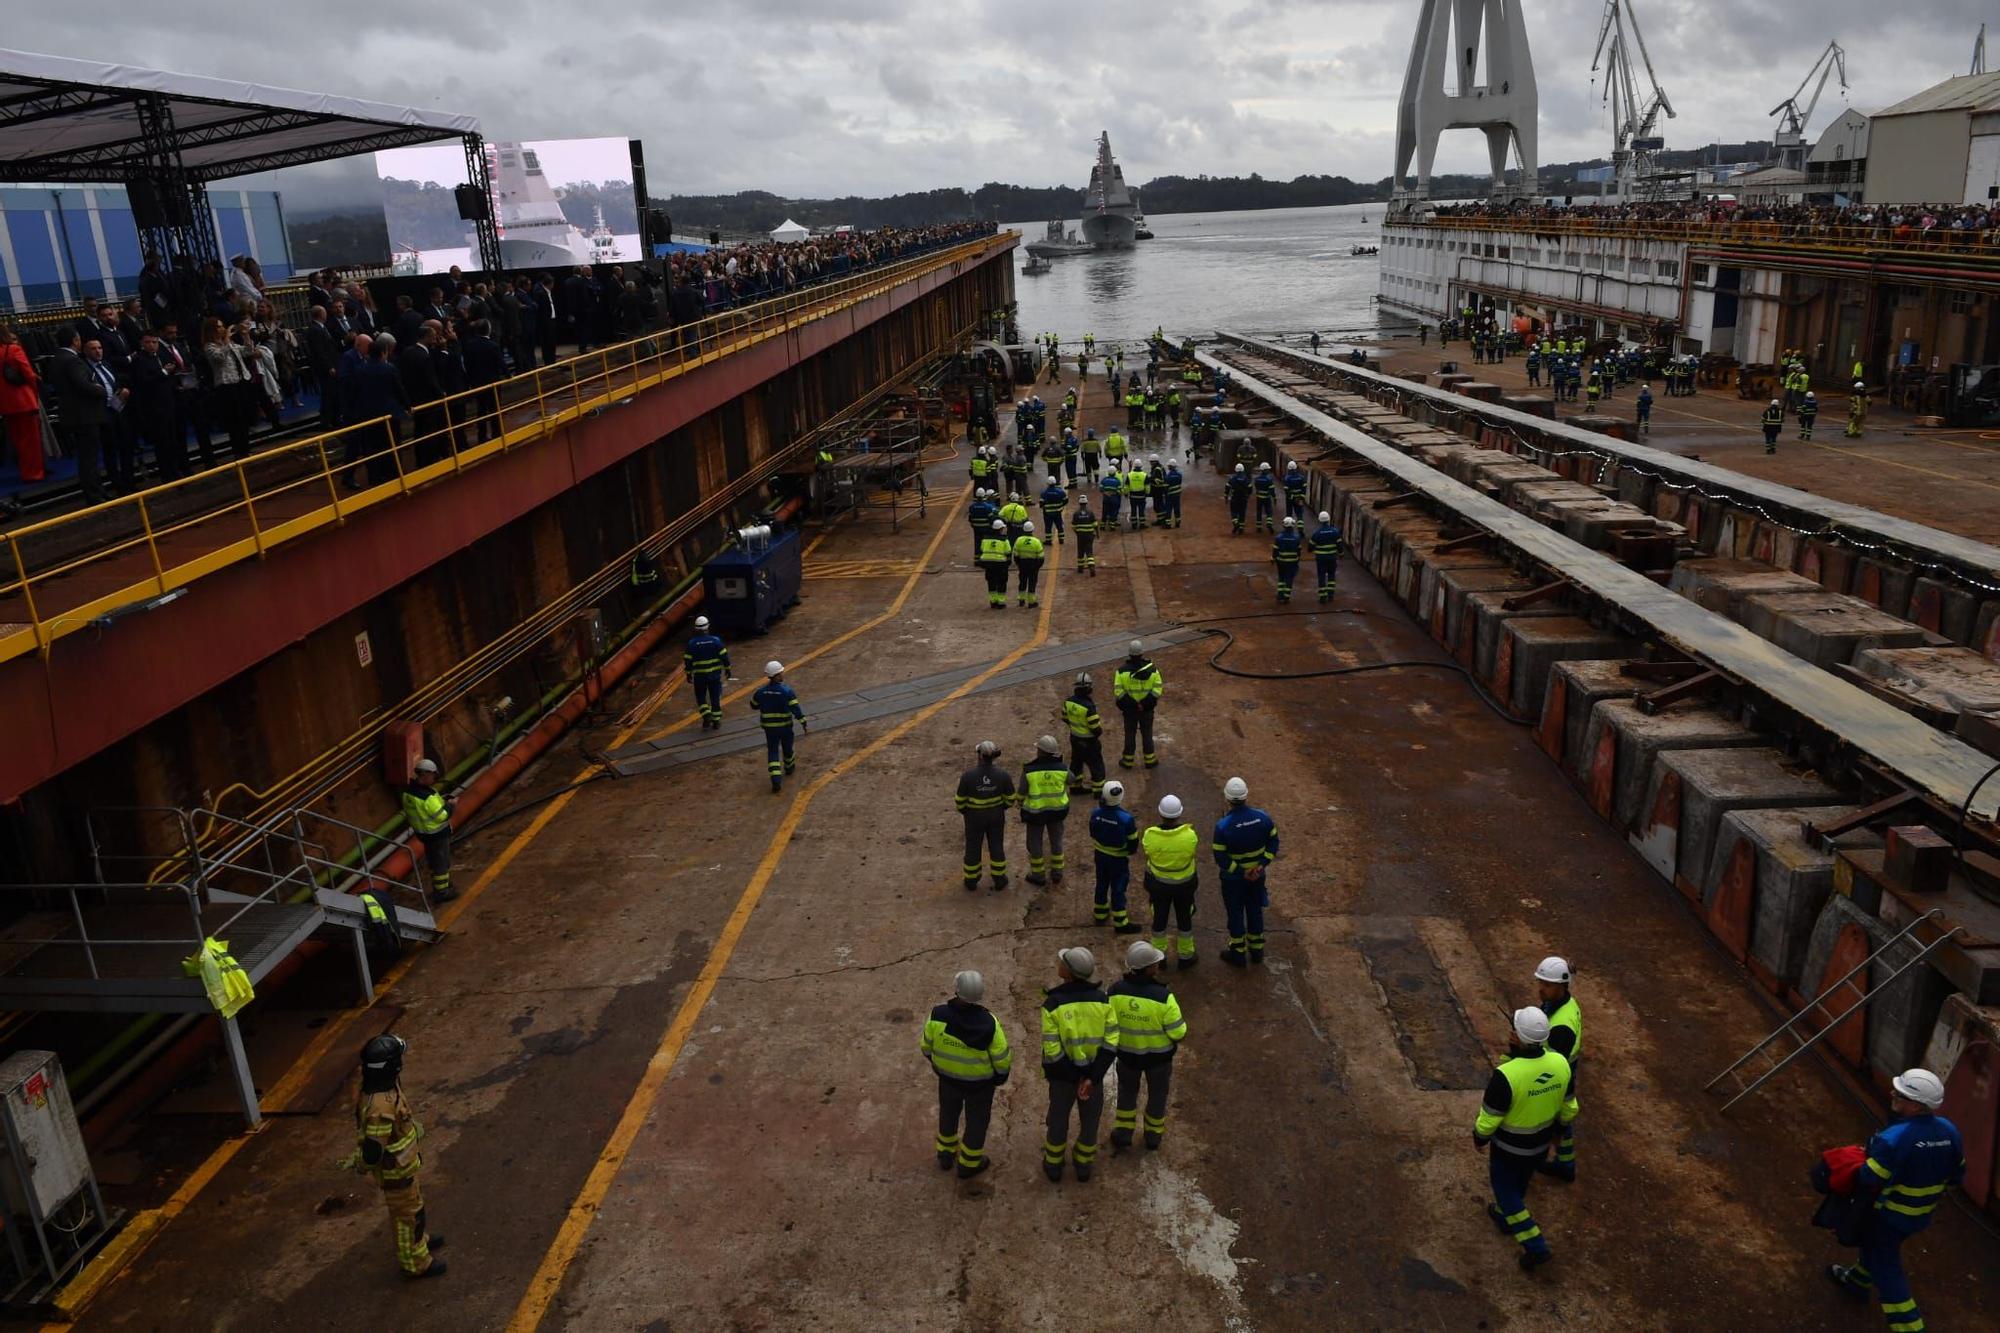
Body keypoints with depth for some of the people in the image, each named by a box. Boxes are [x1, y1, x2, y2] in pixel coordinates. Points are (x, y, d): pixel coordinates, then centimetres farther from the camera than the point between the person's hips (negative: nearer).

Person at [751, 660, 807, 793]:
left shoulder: (761, 691, -7)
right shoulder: (787, 691, -18)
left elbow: (753, 705, 8)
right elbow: (796, 709, -19)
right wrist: (804, 723, -13)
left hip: (769, 727, 2)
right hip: (785, 726, -1)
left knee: (772, 751, 5)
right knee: (787, 747, 22)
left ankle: (776, 779, -9)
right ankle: (789, 768, 46)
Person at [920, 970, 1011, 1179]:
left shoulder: (938, 1015, -28)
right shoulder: (988, 1023, -33)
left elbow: (926, 1045, -9)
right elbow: (1002, 1059, -21)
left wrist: (934, 1061, 13)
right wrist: (1000, 1074, 2)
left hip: (947, 1077, 2)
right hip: (979, 1082, -2)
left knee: (948, 1113, 30)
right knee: (977, 1120, 23)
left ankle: (946, 1155, 49)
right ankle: (968, 1164, 41)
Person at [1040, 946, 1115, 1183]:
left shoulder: (1052, 1004, -22)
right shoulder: (1101, 999, -14)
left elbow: (1052, 1050, -21)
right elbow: (1111, 1042, -15)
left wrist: (1074, 1075, -12)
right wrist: (1092, 1077, -15)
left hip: (1063, 1074, -2)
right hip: (1094, 1071, 2)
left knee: (1058, 1118, 20)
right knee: (1090, 1118, 22)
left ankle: (1053, 1165, 38)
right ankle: (1083, 1165, 40)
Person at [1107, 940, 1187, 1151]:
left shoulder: (1115, 991, -21)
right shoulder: (1163, 997, -30)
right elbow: (1179, 1034, -22)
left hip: (1127, 1053, 2)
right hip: (1159, 1055, -2)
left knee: (1127, 1091, 28)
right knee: (1157, 1094, 24)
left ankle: (1123, 1134, 37)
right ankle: (1153, 1137, 41)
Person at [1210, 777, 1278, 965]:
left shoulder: (1223, 825, -25)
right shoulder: (1262, 817, -14)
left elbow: (1220, 858, -22)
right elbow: (1273, 841, -6)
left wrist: (1241, 872, -14)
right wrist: (1262, 865, -9)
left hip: (1233, 878, -3)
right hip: (1258, 875, 4)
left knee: (1235, 914, 14)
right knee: (1255, 911, 21)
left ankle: (1238, 954, 28)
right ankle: (1257, 950, 35)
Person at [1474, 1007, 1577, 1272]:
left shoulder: (1506, 1075, -39)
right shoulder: (1560, 1063, -22)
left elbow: (1489, 1118, -24)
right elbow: (1568, 1107, -5)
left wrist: (1479, 1138, -3)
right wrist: (1558, 1125, 17)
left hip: (1509, 1146, -5)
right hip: (1541, 1141, 5)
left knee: (1505, 1188, 19)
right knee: (1520, 1181, 31)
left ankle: (1535, 1246, 20)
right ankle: (1504, 1217, 54)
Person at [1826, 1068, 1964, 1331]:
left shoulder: (1894, 1138, -34)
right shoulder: (1950, 1132, -11)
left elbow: (1869, 1180, -28)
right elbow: (1956, 1175, 3)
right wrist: (1932, 1193, 19)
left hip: (1889, 1213, -7)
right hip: (1923, 1215, 7)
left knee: (1886, 1265, 10)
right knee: (1878, 1246, 30)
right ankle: (1857, 1279, 52)